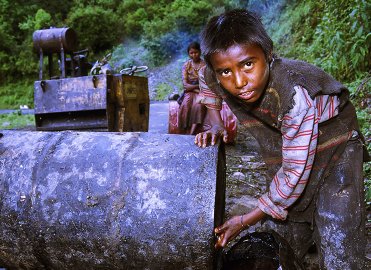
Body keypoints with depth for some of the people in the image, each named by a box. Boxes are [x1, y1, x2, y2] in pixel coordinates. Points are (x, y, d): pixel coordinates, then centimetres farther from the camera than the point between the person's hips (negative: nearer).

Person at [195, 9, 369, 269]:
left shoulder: (296, 92, -40)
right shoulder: (216, 77, -22)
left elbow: (295, 172, -33)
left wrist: (245, 221, -23)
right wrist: (216, 126, -10)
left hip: (334, 145, -5)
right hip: (282, 149, 5)